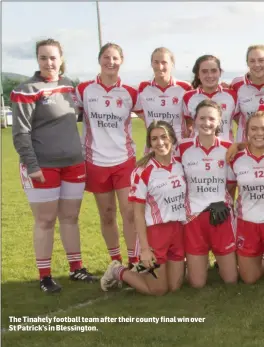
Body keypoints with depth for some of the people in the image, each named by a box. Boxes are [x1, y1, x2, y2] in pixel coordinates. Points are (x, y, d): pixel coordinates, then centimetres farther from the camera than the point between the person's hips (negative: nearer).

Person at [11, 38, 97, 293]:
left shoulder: (69, 86, 9)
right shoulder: (28, 90, -11)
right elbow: (20, 132, -13)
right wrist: (31, 165, -18)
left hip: (73, 164, 6)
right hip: (42, 167, -6)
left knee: (70, 217, 13)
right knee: (45, 221, 2)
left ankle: (76, 268, 25)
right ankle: (45, 276, 14)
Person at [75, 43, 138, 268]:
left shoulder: (130, 93, 0)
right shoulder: (84, 89, -1)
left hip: (125, 161, 0)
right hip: (96, 162, 0)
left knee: (129, 212, -5)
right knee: (107, 216, 10)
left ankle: (134, 262, 7)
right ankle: (115, 262, 24)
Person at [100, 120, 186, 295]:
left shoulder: (181, 164, 1)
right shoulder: (143, 171, -15)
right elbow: (138, 213, -12)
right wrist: (144, 248, -15)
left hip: (179, 229, 5)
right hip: (155, 231, -5)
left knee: (175, 286, 10)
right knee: (159, 289, 4)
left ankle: (150, 271, 38)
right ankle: (118, 271, 23)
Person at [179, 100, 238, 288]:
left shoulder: (228, 148, -1)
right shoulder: (183, 148, -3)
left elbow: (232, 183, 10)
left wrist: (221, 201, -2)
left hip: (222, 216, 1)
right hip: (194, 216, -1)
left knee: (231, 279, 7)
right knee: (197, 283, 4)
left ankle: (219, 257, 38)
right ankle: (200, 260, 35)